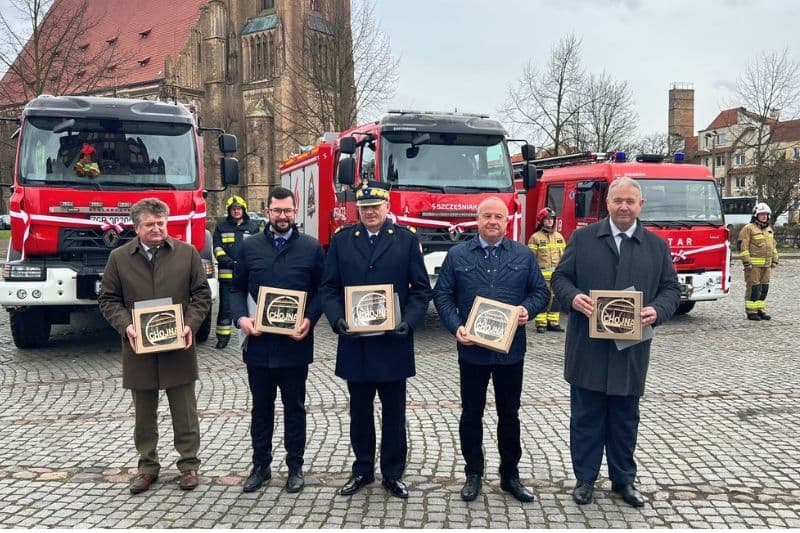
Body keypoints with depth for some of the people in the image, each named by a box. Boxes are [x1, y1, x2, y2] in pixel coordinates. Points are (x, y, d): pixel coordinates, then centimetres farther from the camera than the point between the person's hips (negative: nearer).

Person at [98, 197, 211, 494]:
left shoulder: (187, 254, 1)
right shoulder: (119, 258, 2)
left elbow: (202, 295, 2)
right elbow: (108, 299, 5)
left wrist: (191, 325, -13)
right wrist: (125, 326, -12)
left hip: (178, 348, -1)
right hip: (139, 349, 1)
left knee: (184, 412, 8)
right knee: (144, 414, 13)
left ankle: (189, 464, 22)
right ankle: (147, 466, 27)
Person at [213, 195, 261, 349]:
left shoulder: (253, 226, 8)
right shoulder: (221, 227, 8)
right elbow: (218, 250, 2)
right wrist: (232, 263, -12)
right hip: (227, 273, 0)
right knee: (226, 306, 2)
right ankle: (222, 337, 8)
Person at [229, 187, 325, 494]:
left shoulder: (312, 248, 1)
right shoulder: (249, 247, 6)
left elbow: (322, 291, 2)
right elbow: (237, 289, 8)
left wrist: (310, 319, -14)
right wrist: (241, 317, -10)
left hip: (294, 343, -1)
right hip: (258, 342, 2)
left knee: (294, 407, 9)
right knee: (261, 407, 12)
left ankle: (295, 466, 22)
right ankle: (261, 465, 25)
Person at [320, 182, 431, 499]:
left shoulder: (406, 240, 1)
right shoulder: (341, 241, 6)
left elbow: (421, 288, 0)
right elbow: (329, 288, 5)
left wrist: (409, 321, -15)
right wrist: (338, 320, -12)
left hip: (393, 342, -1)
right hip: (354, 343, 2)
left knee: (394, 412, 8)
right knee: (360, 411, 13)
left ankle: (392, 474, 22)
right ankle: (362, 470, 27)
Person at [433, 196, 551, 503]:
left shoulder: (524, 256, 4)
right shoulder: (457, 255, 2)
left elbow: (541, 292, 7)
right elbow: (442, 295, 0)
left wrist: (527, 309, -13)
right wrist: (455, 327, -13)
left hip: (511, 350, 1)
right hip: (471, 349, -1)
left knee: (509, 414, 11)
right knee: (471, 413, 8)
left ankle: (510, 475, 25)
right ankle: (473, 474, 22)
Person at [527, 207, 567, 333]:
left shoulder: (559, 236, 13)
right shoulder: (535, 237, -3)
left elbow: (563, 256, 16)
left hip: (557, 275, 5)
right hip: (542, 274, -5)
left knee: (556, 299, 8)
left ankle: (553, 323, 17)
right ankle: (541, 324, 3)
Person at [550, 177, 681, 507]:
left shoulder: (657, 245, 7)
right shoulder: (583, 238, 3)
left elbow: (671, 289, 7)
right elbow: (560, 277, 4)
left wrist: (657, 311, -14)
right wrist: (573, 297, -18)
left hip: (631, 348, 1)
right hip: (587, 347, -1)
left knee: (625, 417, 13)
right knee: (586, 416, 8)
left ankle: (623, 479, 28)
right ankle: (585, 478, 22)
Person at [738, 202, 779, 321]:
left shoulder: (769, 230, 18)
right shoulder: (748, 228, -7)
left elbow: (773, 246, 24)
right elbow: (743, 246, -12)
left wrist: (775, 260, 17)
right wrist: (746, 262, -17)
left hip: (766, 264, 7)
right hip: (753, 264, -7)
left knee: (764, 288, 9)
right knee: (753, 287, -7)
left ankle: (760, 310, 17)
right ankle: (751, 312, -2)